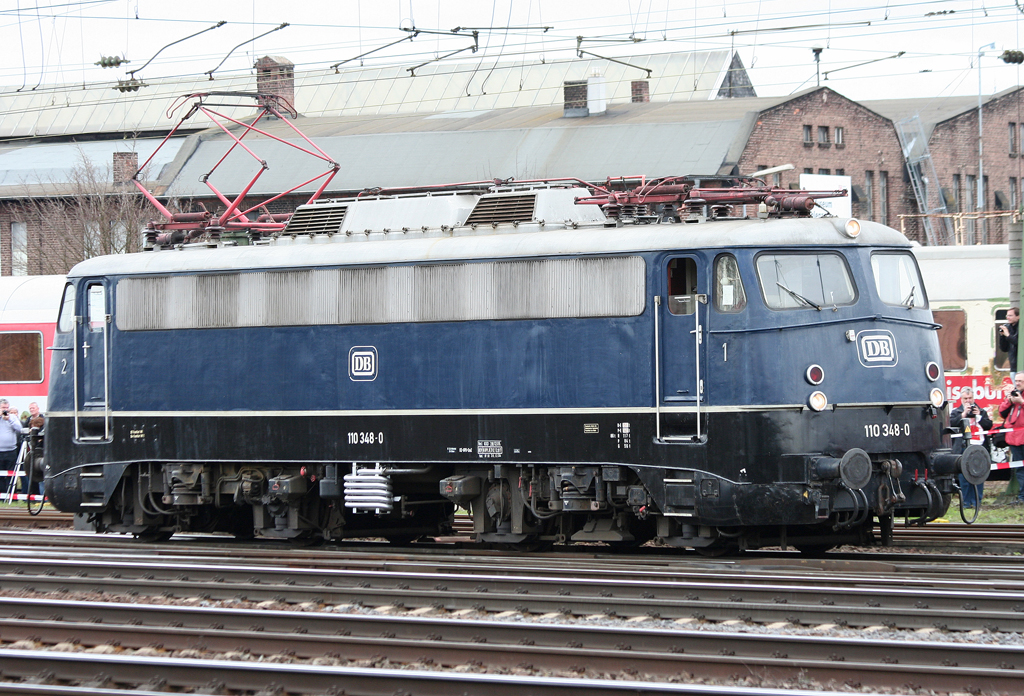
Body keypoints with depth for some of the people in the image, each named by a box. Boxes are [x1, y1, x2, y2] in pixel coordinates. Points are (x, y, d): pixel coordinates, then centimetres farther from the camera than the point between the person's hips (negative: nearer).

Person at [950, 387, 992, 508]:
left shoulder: (982, 411, 17)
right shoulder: (956, 412, 12)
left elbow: (989, 425, 5)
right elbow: (952, 423, -6)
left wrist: (979, 415, -4)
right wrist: (964, 414, -9)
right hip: (964, 448, -1)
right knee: (964, 477, -3)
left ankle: (976, 502, 7)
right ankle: (966, 502, 1)